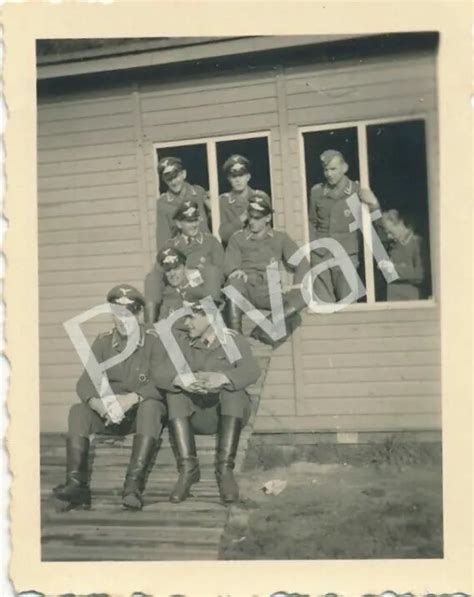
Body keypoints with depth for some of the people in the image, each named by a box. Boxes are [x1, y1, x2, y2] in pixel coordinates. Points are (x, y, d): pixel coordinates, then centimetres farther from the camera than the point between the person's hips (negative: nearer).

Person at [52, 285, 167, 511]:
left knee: (151, 406, -35)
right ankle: (77, 483, -29)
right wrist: (99, 404, -27)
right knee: (78, 411, -21)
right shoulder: (103, 342, 6)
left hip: (144, 407, -3)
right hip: (111, 415, 3)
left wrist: (131, 399, -32)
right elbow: (86, 382, -4)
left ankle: (133, 486, -41)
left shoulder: (153, 340, -4)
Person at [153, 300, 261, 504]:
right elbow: (159, 371, -13)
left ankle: (225, 469, -31)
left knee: (233, 387, -30)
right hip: (196, 416, 2)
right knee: (175, 390, -23)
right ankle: (188, 468, -26)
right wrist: (180, 380, -36)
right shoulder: (180, 340, 3)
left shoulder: (233, 341, -3)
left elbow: (251, 371, -23)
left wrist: (221, 378, -43)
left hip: (230, 414, -2)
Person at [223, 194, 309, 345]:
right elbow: (229, 266, 2)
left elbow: (302, 264, 11)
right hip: (246, 291, -1)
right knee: (234, 282, -36)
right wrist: (236, 272, -22)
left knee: (302, 296, -27)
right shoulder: (238, 238, 15)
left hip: (270, 292, 1)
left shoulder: (280, 238, 17)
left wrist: (297, 286, -7)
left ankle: (263, 329, -34)